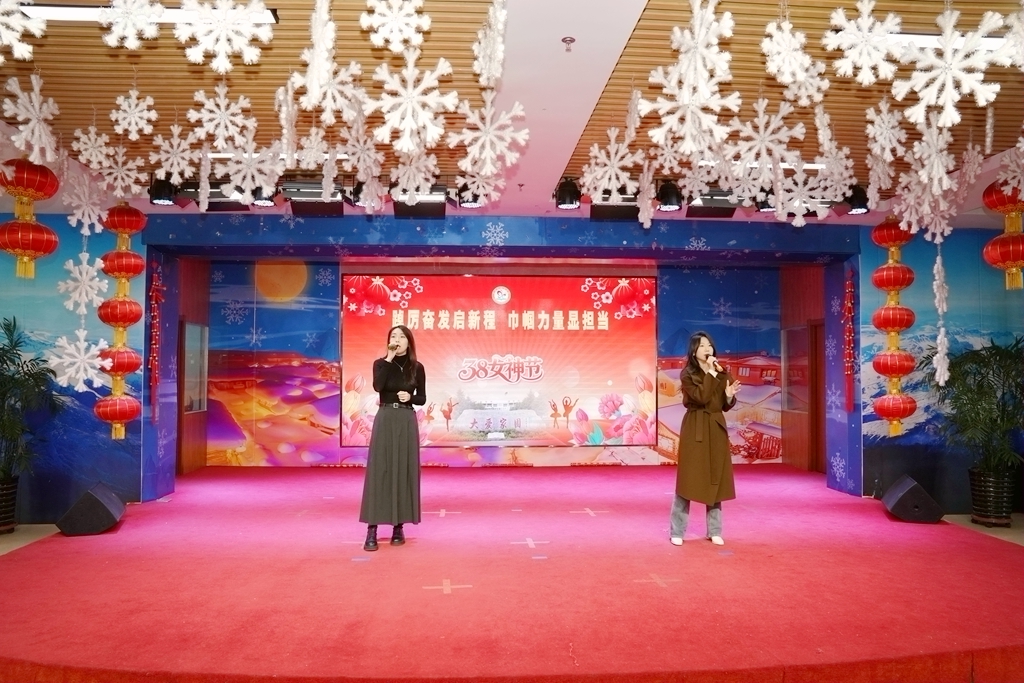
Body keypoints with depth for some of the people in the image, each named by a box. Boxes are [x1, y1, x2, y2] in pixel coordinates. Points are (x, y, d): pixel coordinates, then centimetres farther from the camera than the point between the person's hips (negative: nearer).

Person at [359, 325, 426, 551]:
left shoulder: (417, 367, 5)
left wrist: (410, 397, -10)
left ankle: (398, 526, 13)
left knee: (405, 471, 3)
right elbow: (377, 386, -19)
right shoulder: (380, 363, 2)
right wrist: (389, 358, -17)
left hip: (407, 422, 1)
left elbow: (422, 398, 11)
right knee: (379, 470, -6)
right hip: (385, 420, -1)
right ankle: (372, 529, -5)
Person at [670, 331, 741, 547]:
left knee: (716, 478, 8)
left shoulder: (721, 374, 9)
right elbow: (701, 397, -21)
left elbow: (726, 406, 10)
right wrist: (711, 373, -18)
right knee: (689, 478, -3)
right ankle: (677, 532, 6)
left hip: (716, 429, 5)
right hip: (695, 430, -5)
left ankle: (714, 531, 19)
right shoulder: (687, 374, -7)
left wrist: (730, 395, -10)